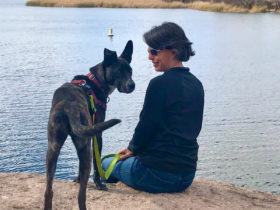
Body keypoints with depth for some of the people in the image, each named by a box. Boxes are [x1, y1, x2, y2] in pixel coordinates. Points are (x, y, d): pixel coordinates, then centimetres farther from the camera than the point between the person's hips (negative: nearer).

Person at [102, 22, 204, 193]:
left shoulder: (160, 84, -18)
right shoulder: (196, 84, 6)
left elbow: (146, 127, -15)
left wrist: (132, 149, 8)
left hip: (158, 175, -7)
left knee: (105, 164, 20)